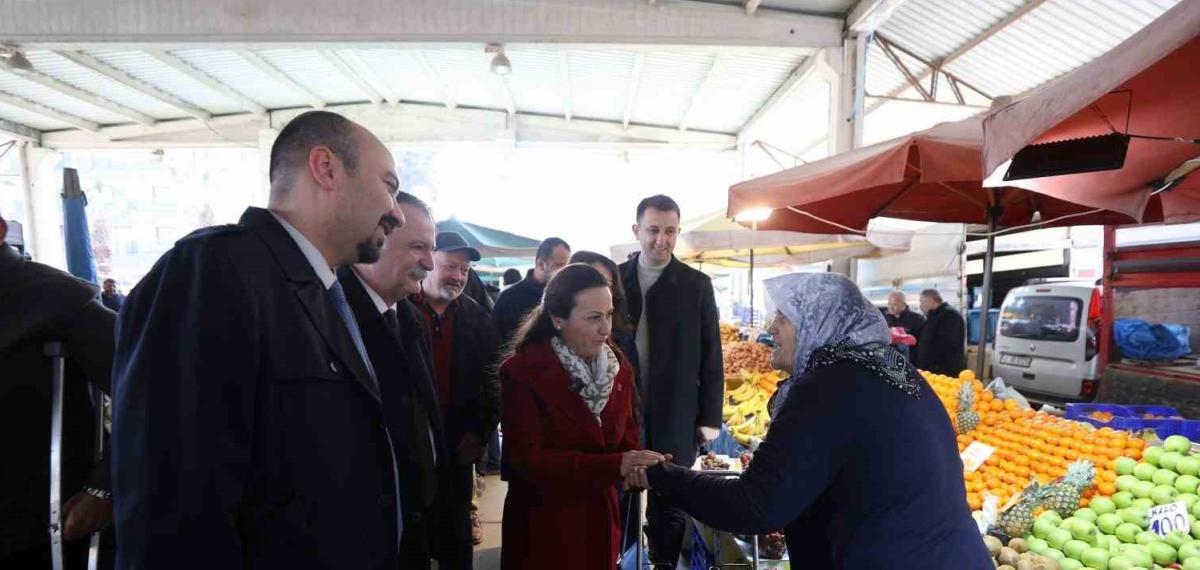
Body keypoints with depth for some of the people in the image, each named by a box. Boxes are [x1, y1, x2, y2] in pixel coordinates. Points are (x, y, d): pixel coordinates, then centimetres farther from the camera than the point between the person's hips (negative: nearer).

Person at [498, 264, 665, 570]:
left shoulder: (619, 367, 1)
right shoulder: (522, 372, -18)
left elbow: (627, 433, 7)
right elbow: (528, 459, -22)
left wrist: (633, 465, -17)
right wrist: (614, 466, -30)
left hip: (601, 519, 5)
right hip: (544, 528, -5)